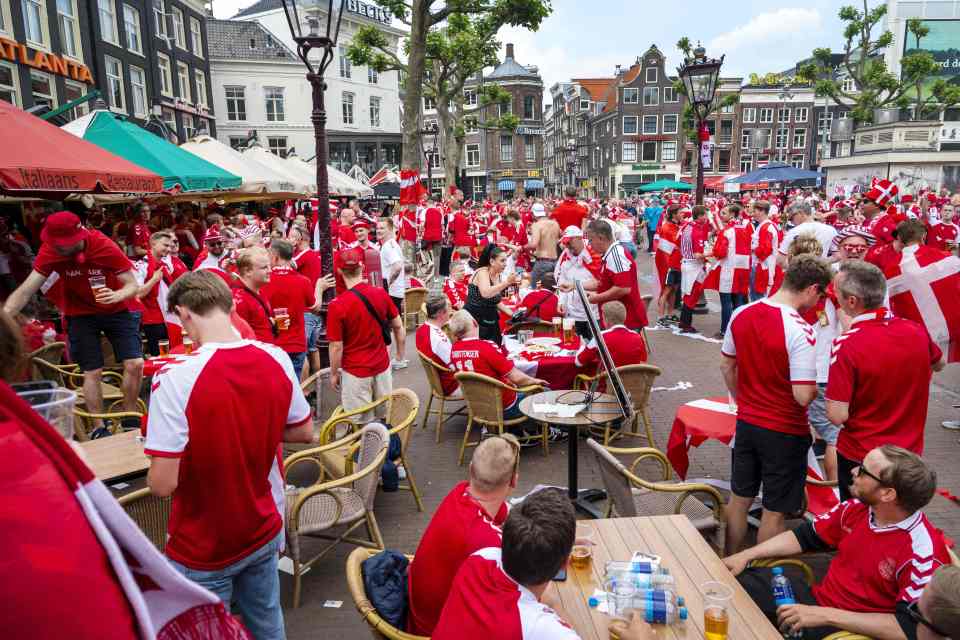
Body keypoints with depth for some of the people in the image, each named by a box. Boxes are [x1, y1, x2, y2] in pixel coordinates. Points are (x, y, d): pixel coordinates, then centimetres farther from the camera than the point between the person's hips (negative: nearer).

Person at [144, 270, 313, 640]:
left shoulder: (176, 378, -25)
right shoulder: (276, 360, -10)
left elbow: (162, 485, -22)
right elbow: (304, 433, 3)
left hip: (203, 548, -4)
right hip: (264, 532, 4)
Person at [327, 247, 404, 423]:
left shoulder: (337, 305, -18)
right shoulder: (381, 294, -6)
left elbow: (336, 347, -13)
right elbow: (399, 327, 2)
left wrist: (333, 373, 1)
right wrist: (400, 355, 16)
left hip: (355, 371, -4)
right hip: (382, 366, 4)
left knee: (362, 422, 8)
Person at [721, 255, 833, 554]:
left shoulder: (741, 314, -4)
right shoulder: (800, 331, -24)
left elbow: (726, 366, 7)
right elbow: (803, 396, -25)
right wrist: (816, 388, -2)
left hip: (746, 423, 6)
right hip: (785, 432, -6)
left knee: (739, 498, 19)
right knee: (774, 510, 12)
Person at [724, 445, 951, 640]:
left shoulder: (922, 553, -25)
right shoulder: (858, 508, -5)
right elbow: (806, 536, 8)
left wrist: (825, 616, -27)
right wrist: (746, 555, 1)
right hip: (816, 600, 7)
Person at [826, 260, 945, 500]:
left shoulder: (846, 344, -27)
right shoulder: (916, 330, -10)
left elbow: (837, 416, -25)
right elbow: (939, 364, 14)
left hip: (860, 456, -5)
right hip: (910, 452, 5)